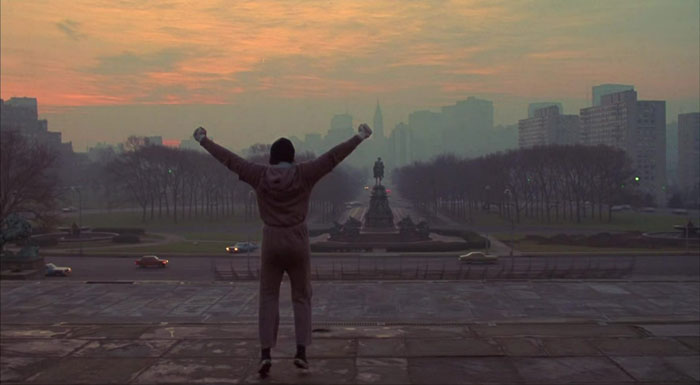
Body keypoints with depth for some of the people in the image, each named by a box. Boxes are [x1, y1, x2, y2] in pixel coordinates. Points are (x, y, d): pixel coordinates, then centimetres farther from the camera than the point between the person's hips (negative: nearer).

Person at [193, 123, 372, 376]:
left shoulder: (259, 175, -3)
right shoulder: (303, 174, -6)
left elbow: (229, 159, 3)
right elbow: (333, 157, -6)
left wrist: (203, 140, 14)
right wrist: (359, 137, 1)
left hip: (271, 241, 1)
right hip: (297, 241, -1)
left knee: (268, 298, 9)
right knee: (301, 297, 11)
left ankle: (265, 354, -1)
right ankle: (301, 352, 3)